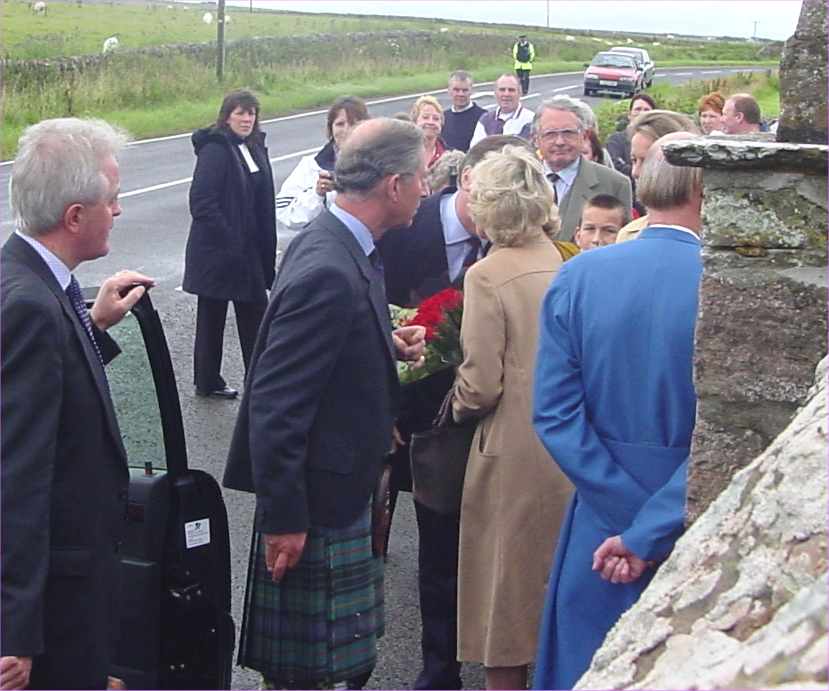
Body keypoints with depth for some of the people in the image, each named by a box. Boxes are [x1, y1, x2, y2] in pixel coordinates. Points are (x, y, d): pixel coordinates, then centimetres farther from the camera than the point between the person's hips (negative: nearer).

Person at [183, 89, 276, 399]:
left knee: (254, 314, 11)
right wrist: (229, 239, -20)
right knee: (212, 316, 4)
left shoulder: (255, 148, 10)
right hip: (217, 251, -8)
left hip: (250, 252, 8)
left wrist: (267, 250, 9)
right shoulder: (215, 150, -14)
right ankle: (207, 382, 15)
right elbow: (202, 203, -20)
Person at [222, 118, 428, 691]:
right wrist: (283, 518, -22)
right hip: (319, 500, -10)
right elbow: (273, 404, -26)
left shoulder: (338, 243, 5)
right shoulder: (328, 272, -26)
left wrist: (390, 345, 3)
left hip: (346, 486, 10)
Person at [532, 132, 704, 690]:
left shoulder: (577, 276, -7)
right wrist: (650, 533, -16)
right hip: (695, 520, -2)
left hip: (601, 518, 2)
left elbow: (554, 412, -9)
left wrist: (631, 516, -9)